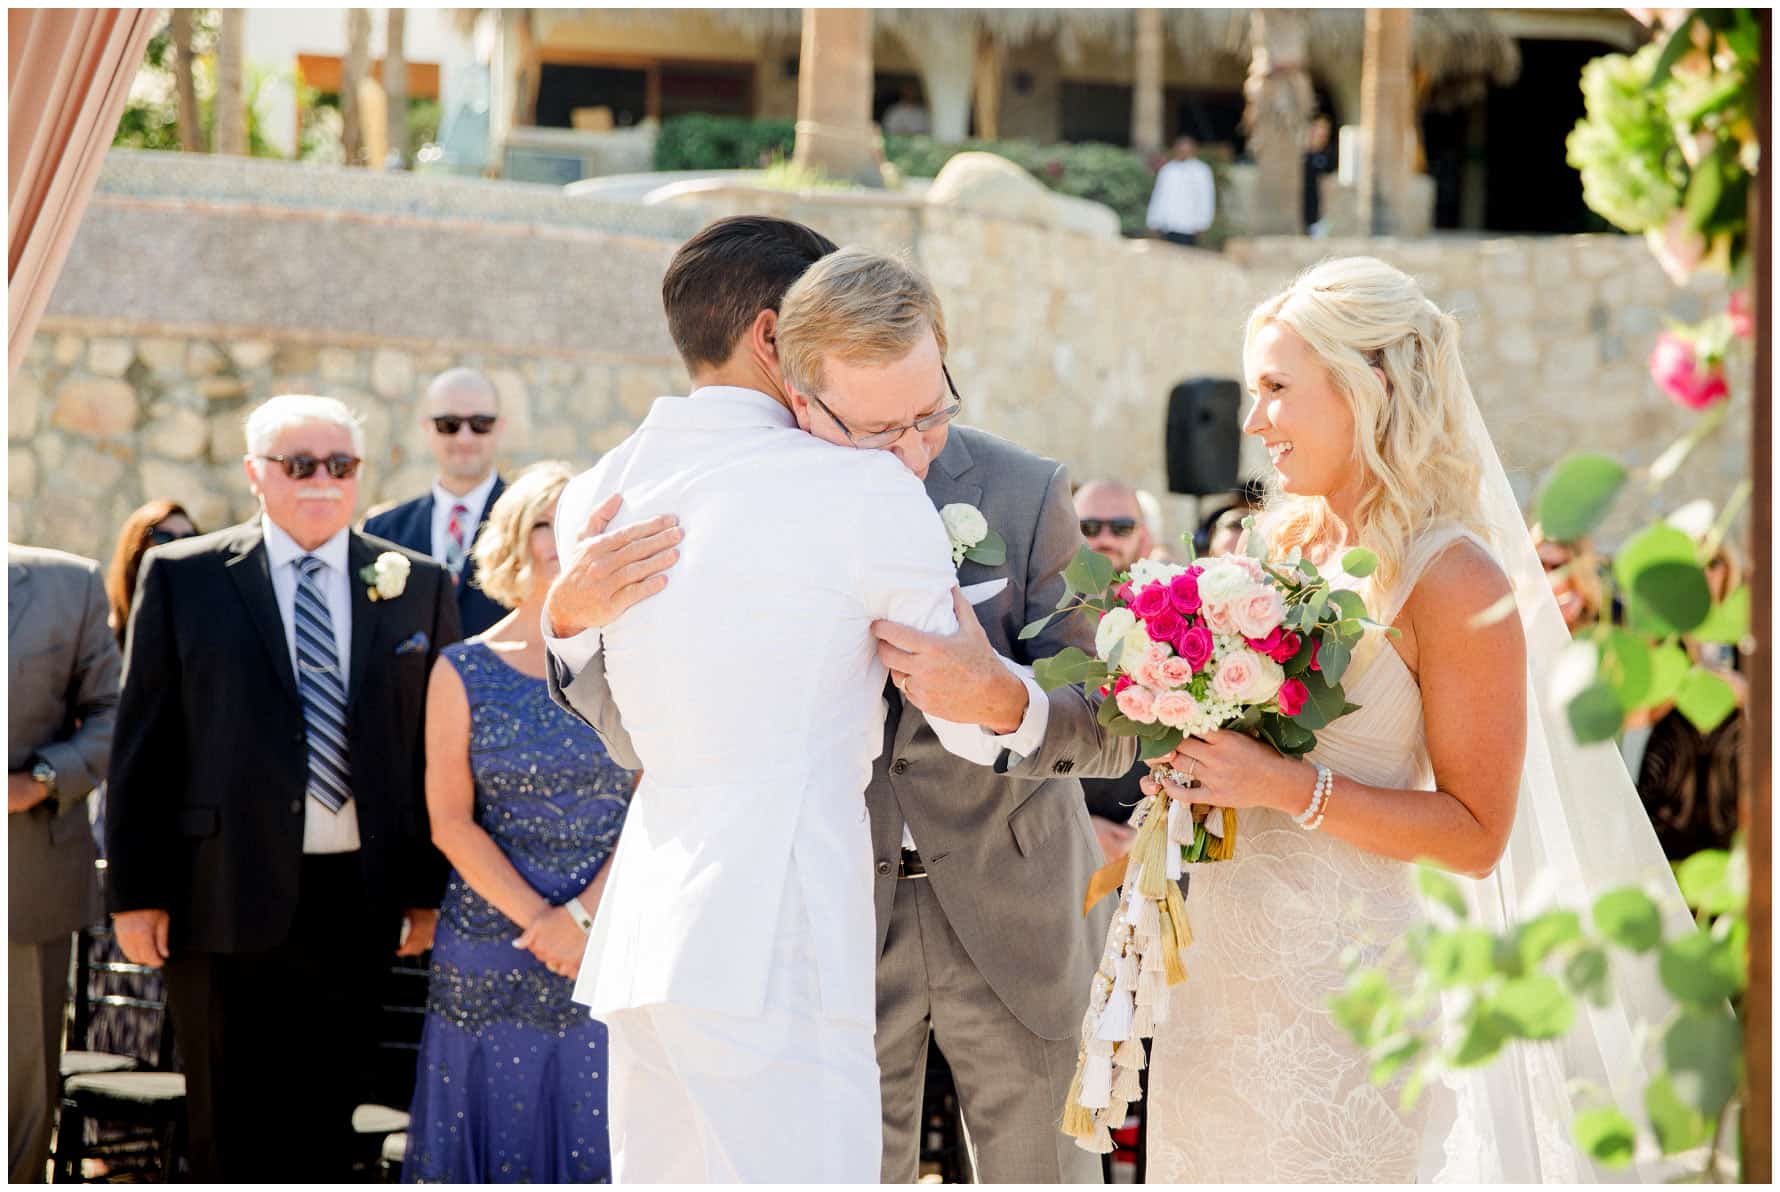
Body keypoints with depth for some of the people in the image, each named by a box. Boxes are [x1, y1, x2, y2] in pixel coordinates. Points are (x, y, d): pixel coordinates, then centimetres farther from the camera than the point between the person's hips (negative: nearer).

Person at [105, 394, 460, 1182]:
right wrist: (136, 893, -3)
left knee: (325, 1130, 8)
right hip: (224, 899, -2)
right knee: (225, 1134, 5)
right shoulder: (182, 578, 3)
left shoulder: (418, 586, 8)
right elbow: (141, 743, 2)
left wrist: (432, 892, 4)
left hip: (354, 901, 2)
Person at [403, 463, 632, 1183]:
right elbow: (450, 821, -1)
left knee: (597, 1137, 1)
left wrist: (582, 912, -14)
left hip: (616, 937, 0)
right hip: (490, 953, 0)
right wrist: (539, 921, -11)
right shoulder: (464, 671, 4)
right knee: (497, 1137, 3)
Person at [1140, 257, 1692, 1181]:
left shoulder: (1454, 579, -13)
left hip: (1346, 972, -6)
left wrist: (1289, 787, -21)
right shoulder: (1280, 540, 7)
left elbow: (1476, 835, -14)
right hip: (1222, 958, 7)